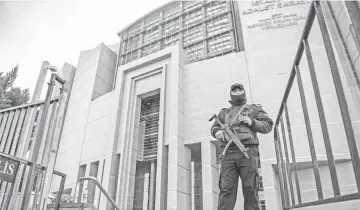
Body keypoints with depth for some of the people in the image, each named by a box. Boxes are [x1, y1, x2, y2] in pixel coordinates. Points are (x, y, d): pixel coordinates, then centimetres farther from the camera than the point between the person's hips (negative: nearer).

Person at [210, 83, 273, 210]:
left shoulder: (254, 109, 21)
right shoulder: (224, 113, 28)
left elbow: (267, 126, 12)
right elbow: (215, 127, 19)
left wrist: (252, 122, -8)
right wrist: (218, 132, -7)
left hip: (248, 152, -1)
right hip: (229, 154, 2)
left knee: (250, 189, -11)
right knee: (226, 189, -12)